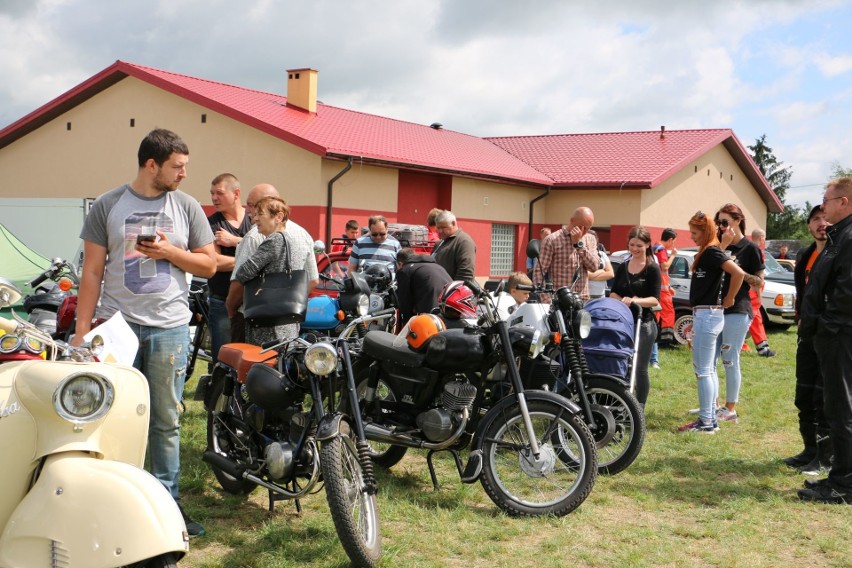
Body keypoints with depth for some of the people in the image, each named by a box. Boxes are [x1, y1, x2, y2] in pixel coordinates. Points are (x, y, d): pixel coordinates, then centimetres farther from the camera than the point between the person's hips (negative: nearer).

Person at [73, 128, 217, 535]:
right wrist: (82, 328, -2)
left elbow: (208, 265, 8)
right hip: (117, 324, -1)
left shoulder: (186, 207, 7)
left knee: (166, 421, 6)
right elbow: (92, 271, 3)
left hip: (169, 328, 1)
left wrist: (170, 252, -9)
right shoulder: (108, 206, 3)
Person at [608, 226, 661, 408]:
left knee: (639, 368, -1)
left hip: (644, 323, -4)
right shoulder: (622, 267, 12)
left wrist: (635, 300, -27)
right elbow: (613, 293, 11)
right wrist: (623, 301, -11)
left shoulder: (652, 269, -3)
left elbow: (655, 300, -10)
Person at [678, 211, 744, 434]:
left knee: (703, 370, -6)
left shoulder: (712, 252, -14)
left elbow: (738, 273, -27)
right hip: (704, 315, 10)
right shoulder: (705, 253, 14)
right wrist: (694, 322, 18)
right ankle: (710, 417, 20)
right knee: (708, 369, 13)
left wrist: (729, 299, -15)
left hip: (708, 315, -10)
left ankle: (706, 422, -2)